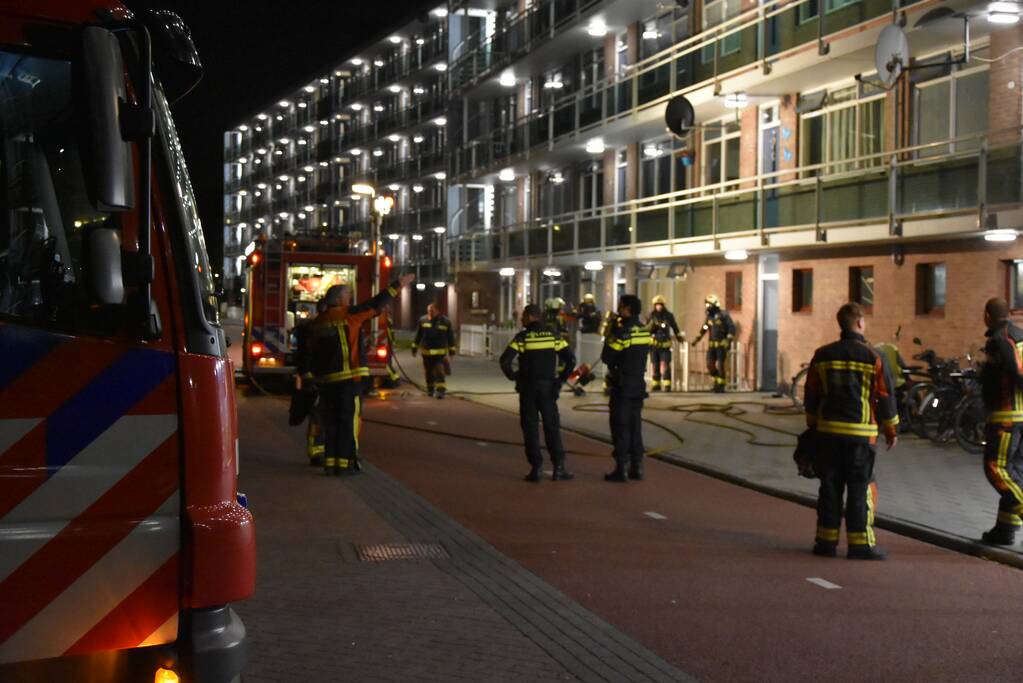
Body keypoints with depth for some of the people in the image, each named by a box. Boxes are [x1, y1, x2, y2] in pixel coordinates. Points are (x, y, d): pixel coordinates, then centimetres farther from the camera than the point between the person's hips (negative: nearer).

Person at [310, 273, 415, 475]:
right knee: (349, 421, -1)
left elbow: (314, 354, 15)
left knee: (331, 422, 11)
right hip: (348, 377, -7)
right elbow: (376, 304, -6)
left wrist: (317, 376, 21)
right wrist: (397, 285, 1)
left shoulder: (319, 321, 12)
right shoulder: (348, 315, -7)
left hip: (326, 379, 7)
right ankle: (345, 463, -2)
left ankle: (330, 463, 12)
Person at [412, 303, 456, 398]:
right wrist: (414, 348, 10)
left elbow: (450, 337, 4)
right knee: (429, 372, 11)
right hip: (426, 351, 3)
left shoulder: (445, 321, -2)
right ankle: (430, 389, 26)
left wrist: (452, 350, 4)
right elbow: (418, 335, 10)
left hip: (440, 352, -2)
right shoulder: (423, 320, 3)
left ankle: (440, 390, -12)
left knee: (439, 371, -10)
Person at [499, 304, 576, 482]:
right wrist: (561, 379, 5)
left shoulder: (522, 337, -7)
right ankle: (559, 468, 4)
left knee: (530, 428, 5)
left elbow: (505, 361, -16)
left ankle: (535, 468, 3)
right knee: (552, 427, 8)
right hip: (548, 388, 2)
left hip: (527, 389, -2)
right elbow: (571, 359, -5)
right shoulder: (553, 336, 1)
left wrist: (513, 377, 0)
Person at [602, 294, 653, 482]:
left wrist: (609, 336, -1)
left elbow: (606, 357, -15)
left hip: (622, 384, -7)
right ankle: (636, 467, 16)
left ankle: (621, 468, 0)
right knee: (635, 425, 13)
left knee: (620, 426, -1)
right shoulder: (645, 331, 5)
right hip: (639, 383, 7)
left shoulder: (622, 332, -17)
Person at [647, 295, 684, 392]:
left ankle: (667, 385, -11)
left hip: (665, 345, -2)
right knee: (655, 366, 7)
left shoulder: (669, 315, 3)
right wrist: (651, 325, -16)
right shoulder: (652, 316, 6)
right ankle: (656, 385, 14)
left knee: (665, 365, -10)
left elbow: (675, 327, 15)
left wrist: (679, 337, 21)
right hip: (654, 344, 2)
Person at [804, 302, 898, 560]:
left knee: (830, 487, 9)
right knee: (859, 489, 1)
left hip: (828, 431, 4)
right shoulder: (873, 357, -6)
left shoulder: (822, 355, 5)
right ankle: (860, 544, 3)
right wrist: (891, 430, 8)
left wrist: (813, 426, 21)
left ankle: (827, 541, 13)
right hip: (860, 434, -4)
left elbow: (811, 396, 10)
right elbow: (886, 397, -3)